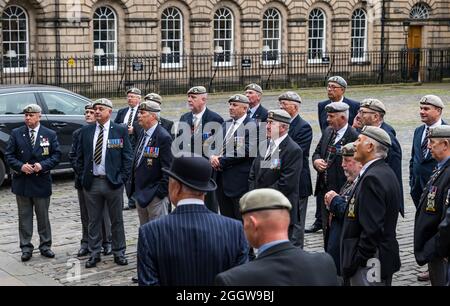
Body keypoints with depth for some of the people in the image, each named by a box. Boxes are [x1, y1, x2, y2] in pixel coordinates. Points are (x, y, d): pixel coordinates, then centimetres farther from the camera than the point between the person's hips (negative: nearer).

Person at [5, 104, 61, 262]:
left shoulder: (50, 134, 1)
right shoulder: (16, 134, 2)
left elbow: (56, 155, -1)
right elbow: (8, 155, 2)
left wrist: (43, 165, -15)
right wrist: (20, 166, -15)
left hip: (41, 182, -1)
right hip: (22, 182, 1)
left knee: (43, 216, 8)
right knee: (24, 217, 7)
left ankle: (45, 246, 19)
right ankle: (26, 248, 14)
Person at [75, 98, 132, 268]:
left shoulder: (121, 131, -2)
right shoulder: (86, 131, 6)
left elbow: (127, 157, -2)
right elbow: (80, 156, 11)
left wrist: (122, 178, -7)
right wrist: (82, 176, 4)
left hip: (113, 182, -2)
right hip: (91, 182, 2)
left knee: (116, 220, 8)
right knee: (93, 221, 10)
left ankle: (119, 252, 19)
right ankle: (94, 253, 20)